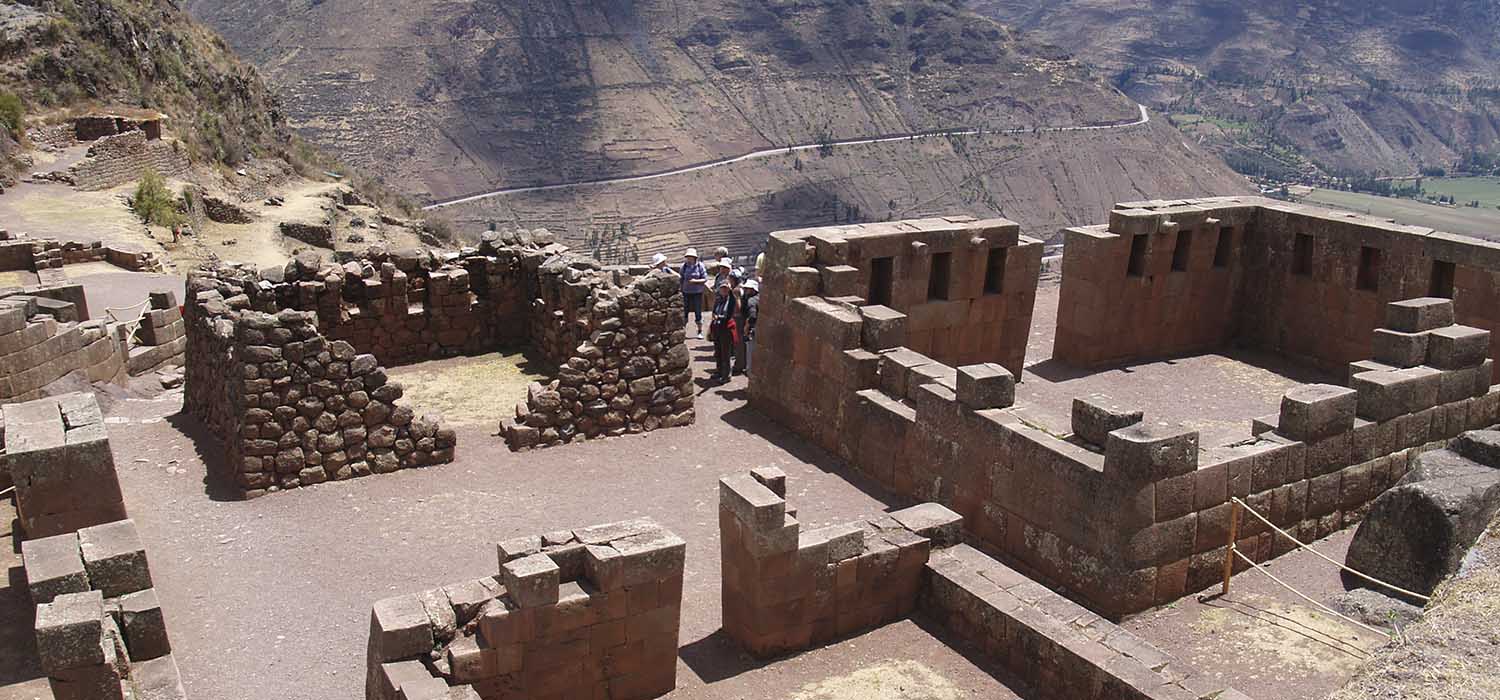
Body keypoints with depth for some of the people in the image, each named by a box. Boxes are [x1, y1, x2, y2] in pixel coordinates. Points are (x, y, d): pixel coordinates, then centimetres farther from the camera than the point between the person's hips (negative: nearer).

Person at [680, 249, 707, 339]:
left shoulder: (700, 266, -5)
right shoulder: (684, 266, 1)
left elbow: (705, 279, -5)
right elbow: (681, 279, 9)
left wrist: (695, 281, -19)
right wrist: (680, 290, 7)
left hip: (697, 292, -2)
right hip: (686, 292, 2)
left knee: (698, 312, 2)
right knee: (684, 312, 3)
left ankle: (700, 332, 14)